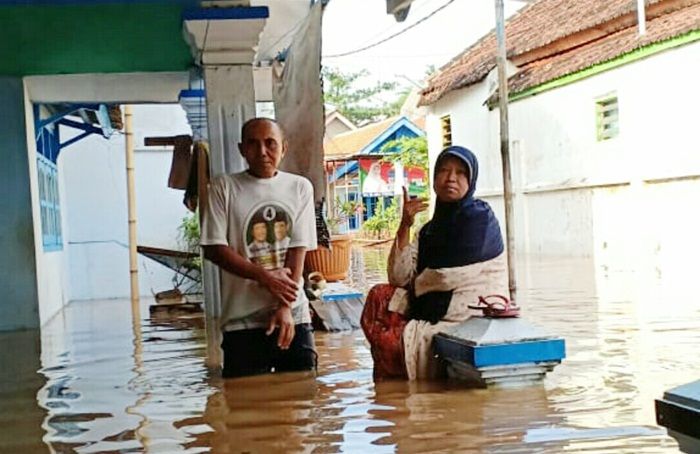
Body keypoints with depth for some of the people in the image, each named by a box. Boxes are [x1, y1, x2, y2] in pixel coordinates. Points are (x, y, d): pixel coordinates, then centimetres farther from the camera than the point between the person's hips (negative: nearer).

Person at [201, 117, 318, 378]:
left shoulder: (300, 187, 6)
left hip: (294, 317, 2)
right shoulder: (224, 188, 1)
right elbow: (214, 249, -4)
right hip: (242, 320, -2)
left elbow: (299, 249, 0)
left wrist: (284, 307, -10)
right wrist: (266, 277, -12)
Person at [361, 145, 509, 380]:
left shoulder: (480, 218, -8)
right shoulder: (431, 228, 13)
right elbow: (399, 277, 0)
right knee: (379, 297, -6)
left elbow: (450, 278, -15)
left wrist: (417, 285, 5)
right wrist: (405, 226, -8)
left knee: (392, 340, -16)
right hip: (435, 313, 7)